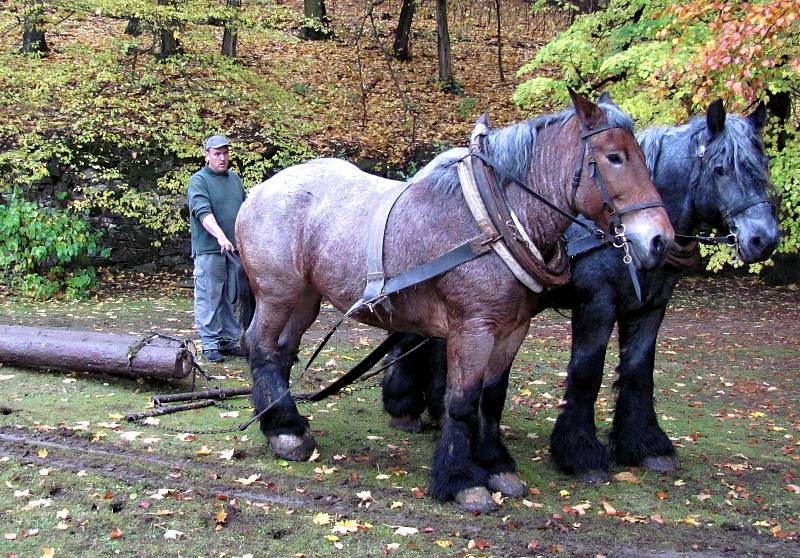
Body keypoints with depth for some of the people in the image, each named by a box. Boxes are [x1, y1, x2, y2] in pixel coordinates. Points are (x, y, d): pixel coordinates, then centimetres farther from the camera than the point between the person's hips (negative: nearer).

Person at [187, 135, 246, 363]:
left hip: (234, 249, 6)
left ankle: (230, 340, 20)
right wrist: (220, 236, -32)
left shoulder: (235, 179, 16)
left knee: (231, 298, 11)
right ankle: (210, 344, 3)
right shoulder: (198, 181, -5)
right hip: (209, 250, -6)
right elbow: (204, 212, -19)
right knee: (209, 298, -3)